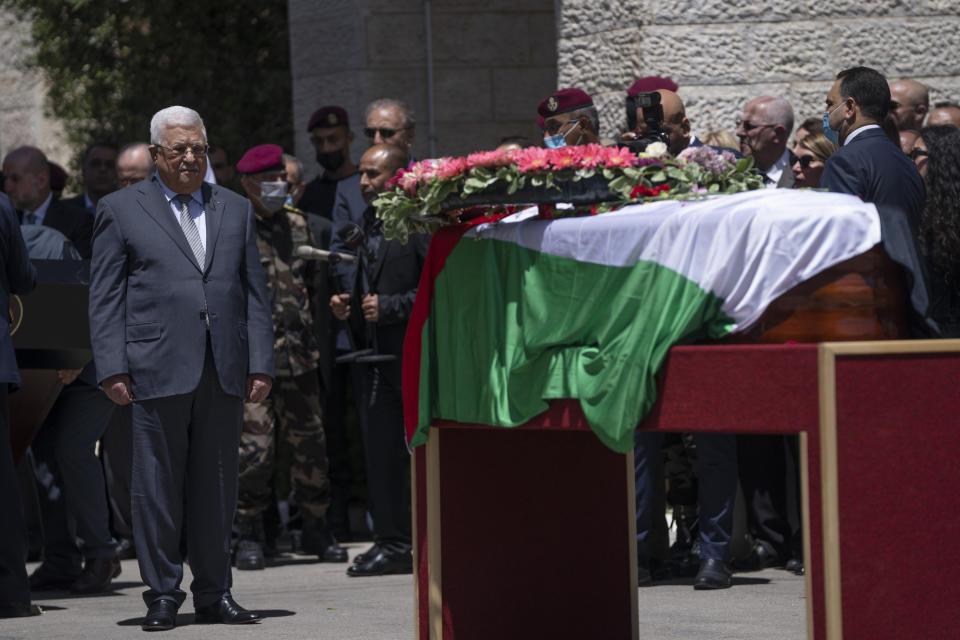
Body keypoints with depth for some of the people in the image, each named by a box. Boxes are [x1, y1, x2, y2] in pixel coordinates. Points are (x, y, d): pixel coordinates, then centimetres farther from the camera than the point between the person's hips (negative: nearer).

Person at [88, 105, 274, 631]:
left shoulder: (236, 209, 16)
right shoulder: (120, 210, 6)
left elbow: (254, 292, 15)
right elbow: (105, 297, 3)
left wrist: (261, 363, 6)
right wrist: (112, 368, -6)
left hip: (225, 371, 3)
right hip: (158, 369, -3)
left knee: (217, 488, 6)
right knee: (158, 487, -1)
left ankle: (214, 594, 14)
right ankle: (163, 596, 6)